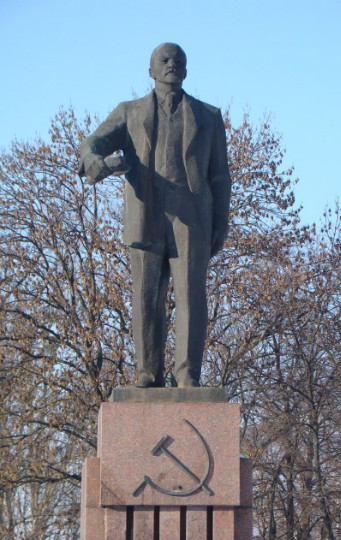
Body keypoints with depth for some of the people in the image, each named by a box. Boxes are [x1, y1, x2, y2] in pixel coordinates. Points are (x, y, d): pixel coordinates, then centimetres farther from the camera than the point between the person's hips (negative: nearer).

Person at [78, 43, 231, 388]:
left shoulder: (208, 117, 19)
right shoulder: (129, 113, 18)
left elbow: (219, 176, 15)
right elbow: (94, 143, 2)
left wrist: (221, 223, 2)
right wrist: (93, 160, -24)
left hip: (191, 219, -1)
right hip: (146, 217, 1)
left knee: (191, 293, -10)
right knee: (147, 296, -2)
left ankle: (188, 377, -12)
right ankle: (149, 374, 3)